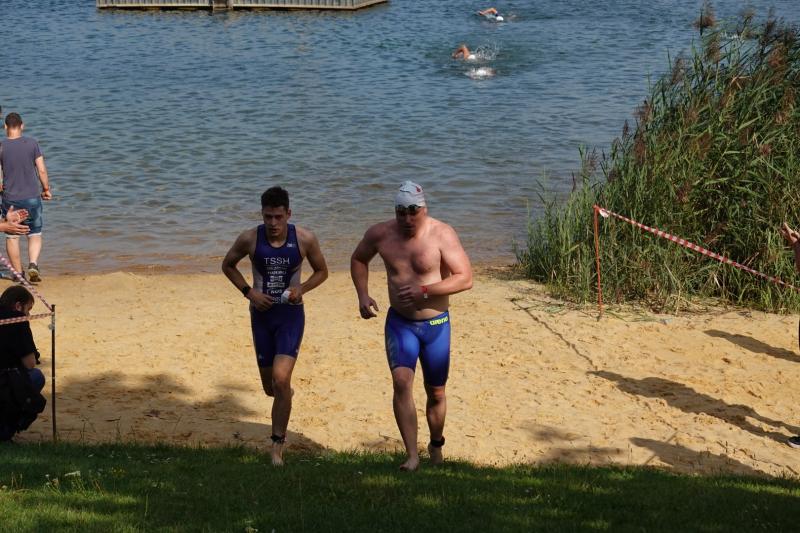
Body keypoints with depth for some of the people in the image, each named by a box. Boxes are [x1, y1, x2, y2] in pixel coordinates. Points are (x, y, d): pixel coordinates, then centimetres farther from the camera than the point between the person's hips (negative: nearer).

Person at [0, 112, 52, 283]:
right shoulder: (32, 143, -4)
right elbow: (42, 170, -5)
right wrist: (46, 189, 8)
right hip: (32, 198, 0)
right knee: (35, 234, 12)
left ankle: (18, 273, 13)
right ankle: (33, 264, -9)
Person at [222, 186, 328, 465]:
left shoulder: (305, 239, -10)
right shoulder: (249, 239, -9)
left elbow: (322, 271, 5)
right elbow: (227, 265, 9)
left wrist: (301, 289, -14)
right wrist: (248, 292, -6)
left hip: (291, 315, -2)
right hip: (262, 314, 2)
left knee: (281, 379, -18)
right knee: (270, 386, 11)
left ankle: (277, 446, -7)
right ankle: (285, 393, 51)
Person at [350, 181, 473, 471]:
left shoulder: (442, 234, -15)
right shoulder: (380, 234, -5)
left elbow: (465, 278, -18)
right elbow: (358, 259, 15)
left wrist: (424, 290, -26)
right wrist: (363, 295, 1)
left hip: (435, 324, -1)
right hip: (399, 322, 1)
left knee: (435, 393, 11)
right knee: (401, 382, -19)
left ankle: (436, 445, 37)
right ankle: (412, 455, -17)